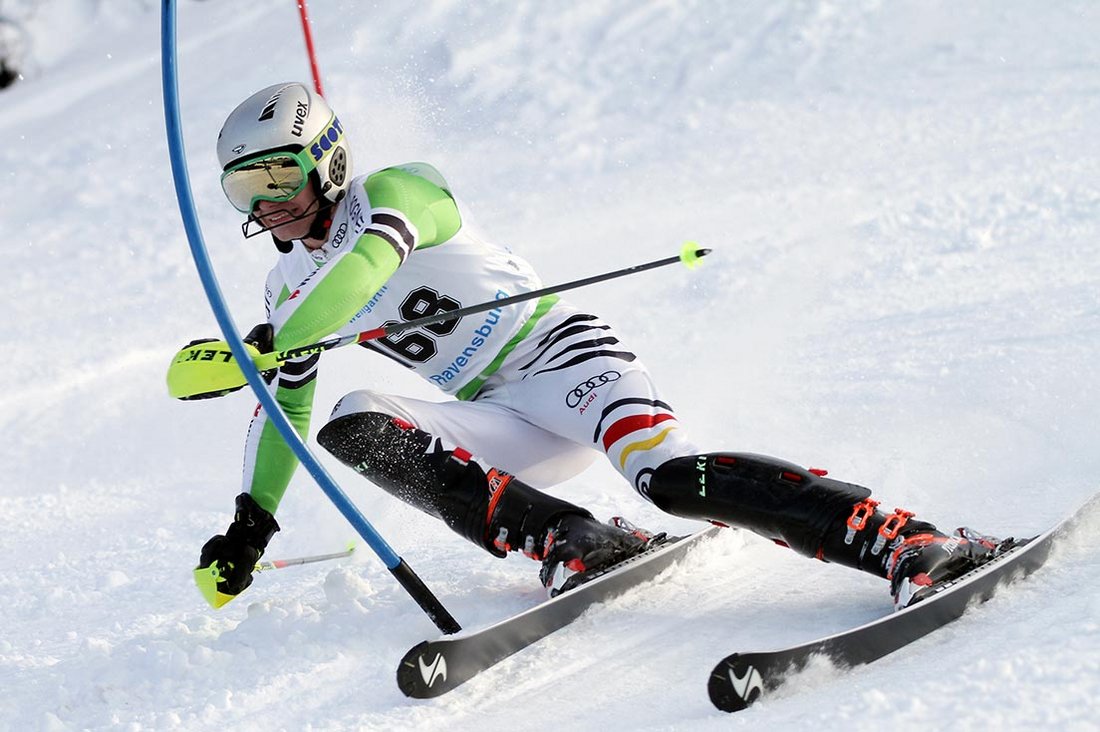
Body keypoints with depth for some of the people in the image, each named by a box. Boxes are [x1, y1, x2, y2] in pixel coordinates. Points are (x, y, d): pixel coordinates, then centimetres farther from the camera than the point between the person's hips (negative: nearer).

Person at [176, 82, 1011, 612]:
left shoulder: (398, 190, -7)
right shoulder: (290, 289, 16)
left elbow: (363, 266, -27)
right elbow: (284, 405, 27)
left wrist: (266, 346, -36)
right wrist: (252, 520, 20)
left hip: (562, 352, -6)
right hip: (502, 424, 7)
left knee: (674, 477, -34)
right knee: (354, 426, -21)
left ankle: (907, 544, -38)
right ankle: (571, 545, -33)